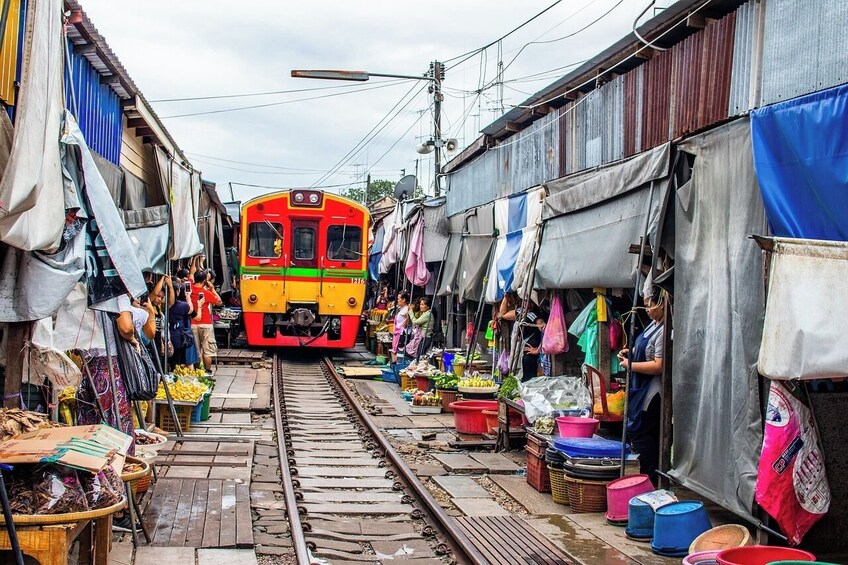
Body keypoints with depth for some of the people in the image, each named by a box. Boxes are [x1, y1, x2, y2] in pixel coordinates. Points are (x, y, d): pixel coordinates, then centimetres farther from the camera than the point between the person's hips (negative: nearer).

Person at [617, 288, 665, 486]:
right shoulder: (654, 324, 10)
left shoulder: (664, 331, -22)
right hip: (642, 389, 10)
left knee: (640, 433, -4)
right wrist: (631, 353, 8)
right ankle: (652, 478, 23)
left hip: (651, 393, -10)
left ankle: (651, 480, 3)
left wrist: (630, 365, -16)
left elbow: (658, 366, -26)